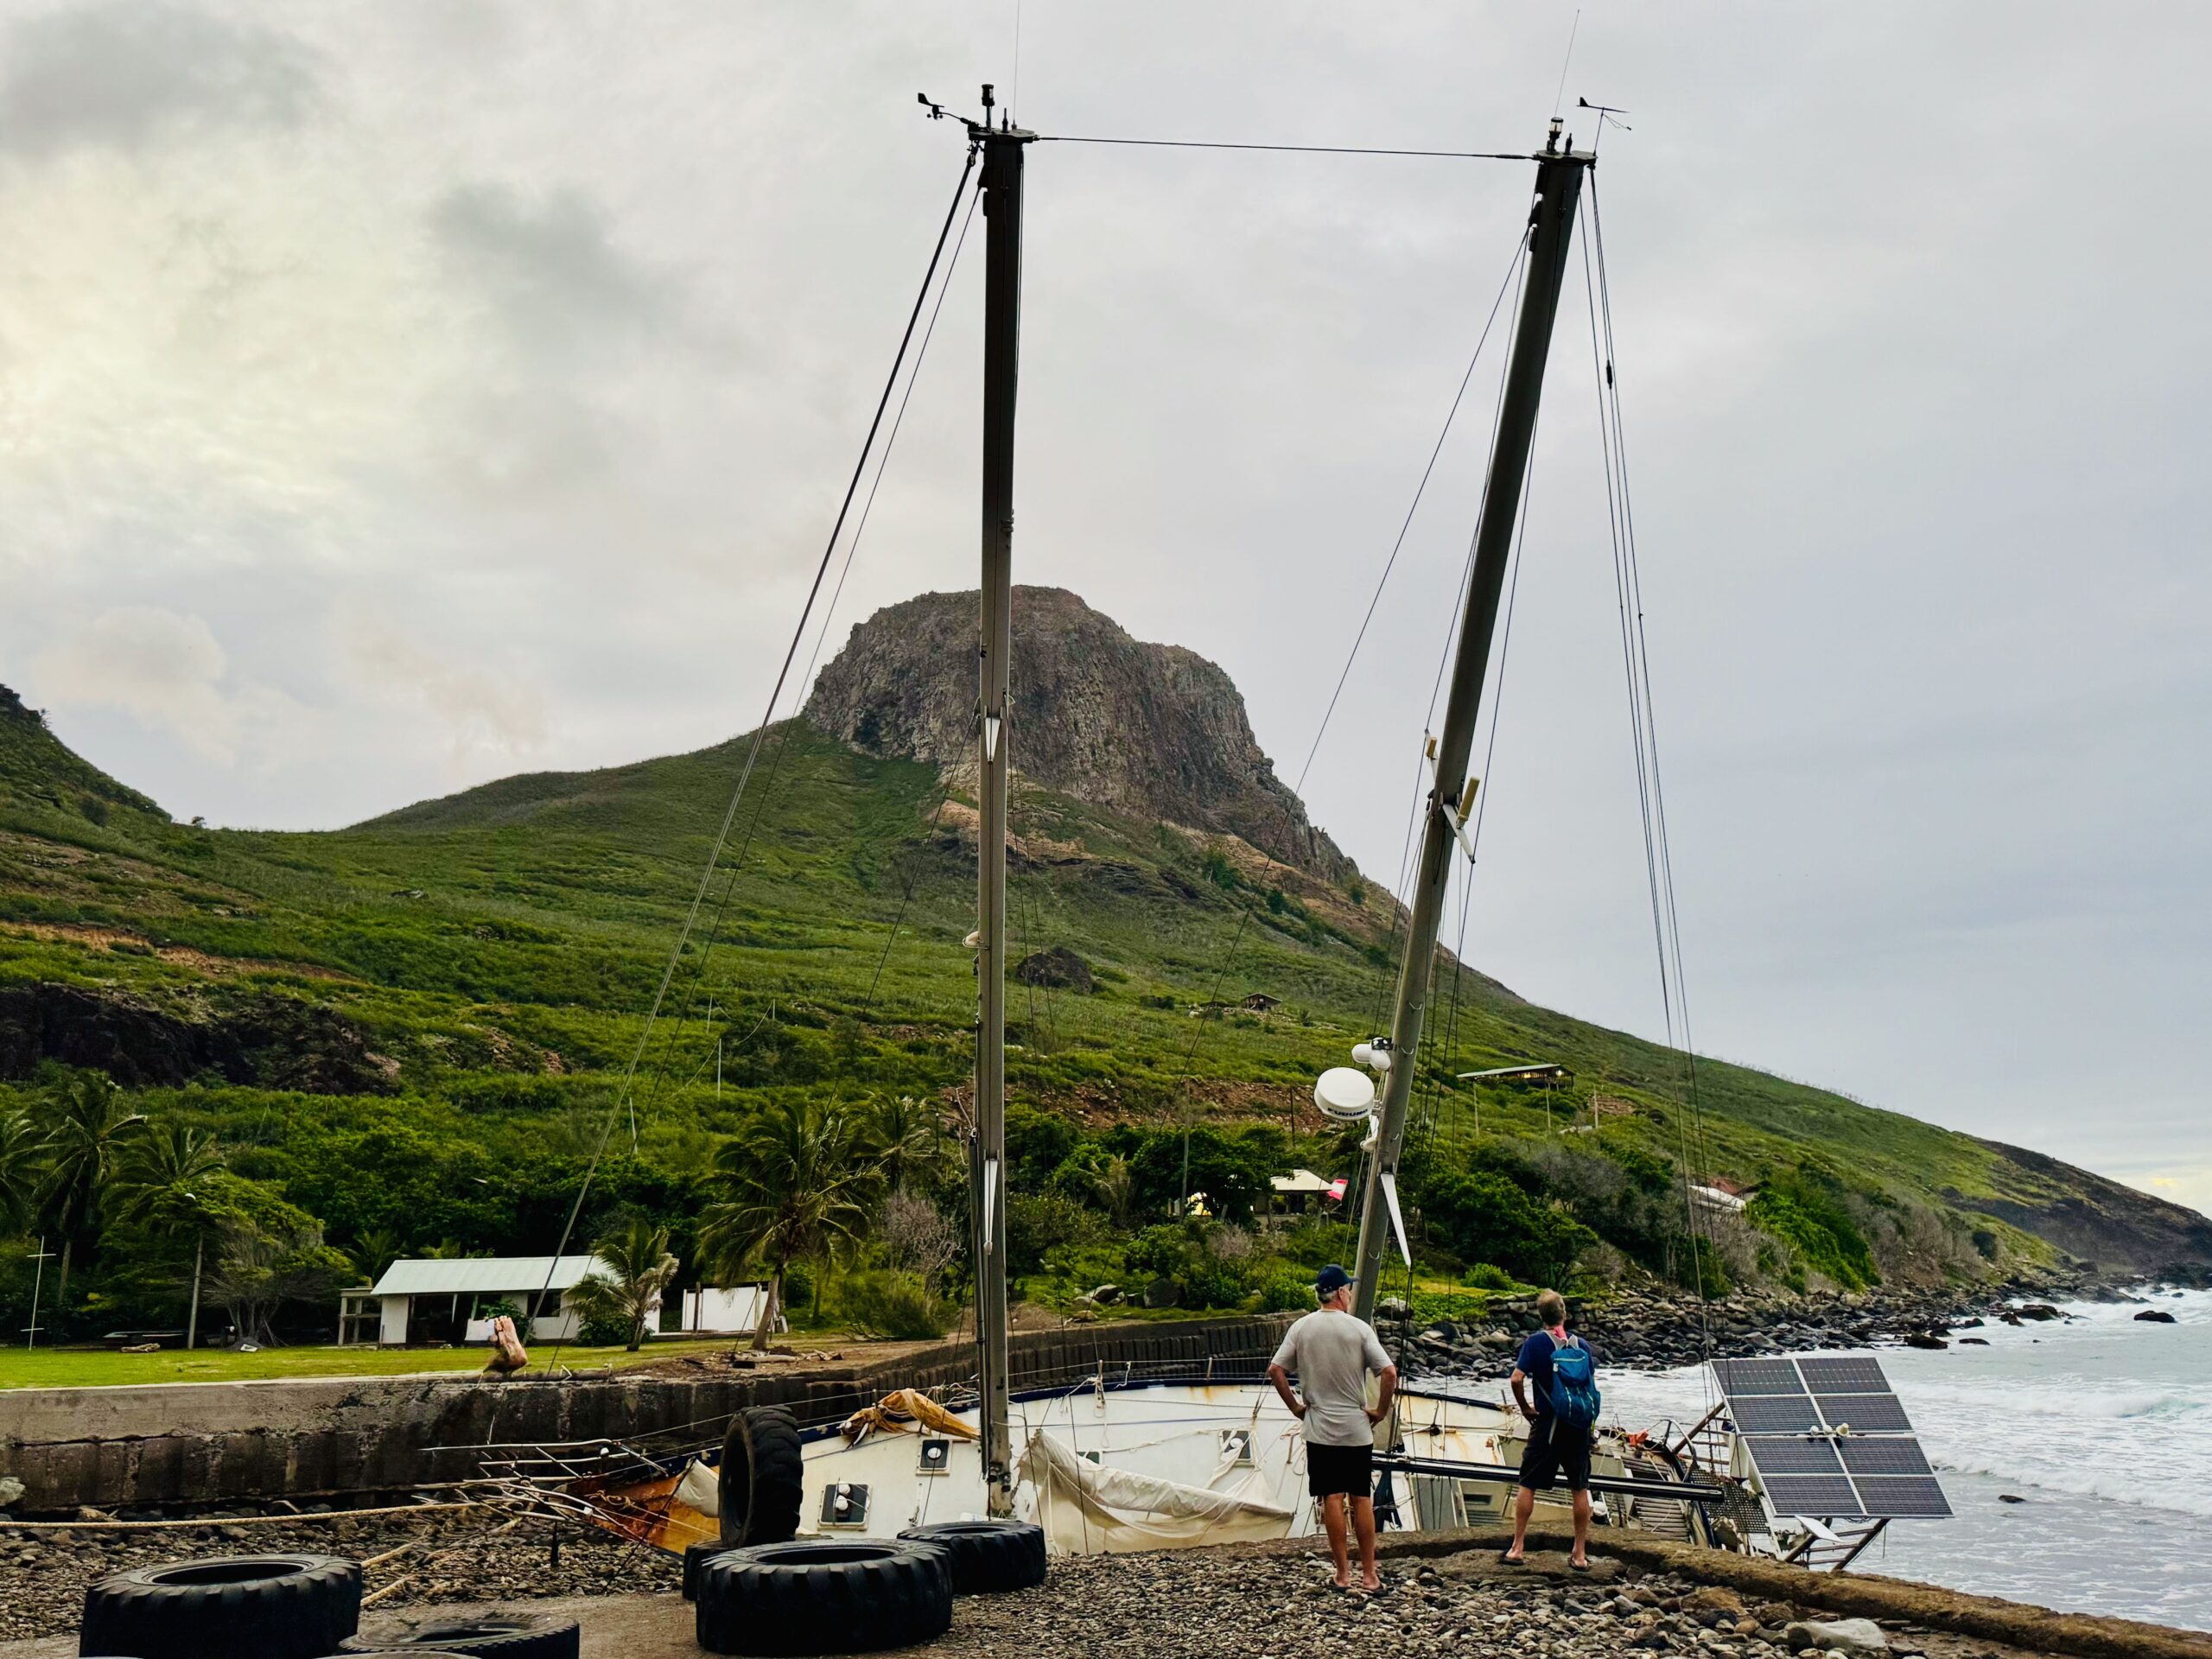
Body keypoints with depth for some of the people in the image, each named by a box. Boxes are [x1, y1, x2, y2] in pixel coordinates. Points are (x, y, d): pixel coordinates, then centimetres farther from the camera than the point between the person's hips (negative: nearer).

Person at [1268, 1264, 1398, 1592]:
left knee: (1332, 1499, 5)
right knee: (1362, 1499, 7)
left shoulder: (1301, 1328, -1)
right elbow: (1389, 1373, -14)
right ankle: (1369, 1574, 12)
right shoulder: (1359, 1328, -8)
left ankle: (1343, 1573, 9)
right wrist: (1380, 1411, -2)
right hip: (1357, 1429, -1)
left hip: (1319, 1429, 1)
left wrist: (1295, 1406, 6)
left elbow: (1275, 1371, -4)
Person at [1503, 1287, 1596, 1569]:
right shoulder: (1581, 1344, 1)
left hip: (1547, 1424, -3)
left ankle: (1518, 1548, 7)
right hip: (1579, 1424, 3)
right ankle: (1580, 1554, 14)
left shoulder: (1535, 1342, -9)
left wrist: (1525, 1407, -3)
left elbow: (1517, 1379, -18)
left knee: (1527, 1485, 6)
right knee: (1580, 1488, 10)